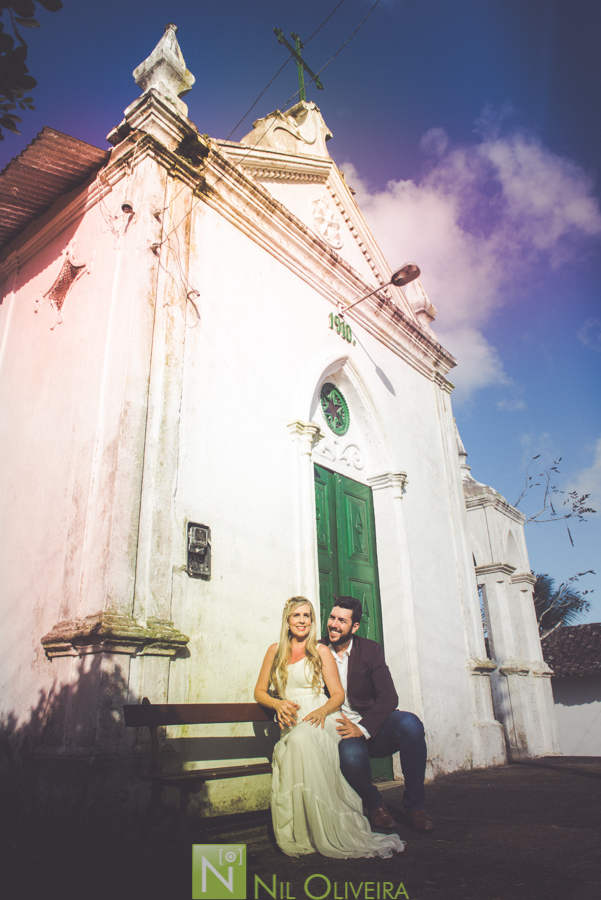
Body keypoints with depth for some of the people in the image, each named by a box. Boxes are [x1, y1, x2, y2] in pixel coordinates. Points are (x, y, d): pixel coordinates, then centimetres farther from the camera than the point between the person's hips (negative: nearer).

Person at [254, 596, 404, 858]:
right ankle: (301, 836, -25)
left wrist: (322, 710, -15)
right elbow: (259, 692, 17)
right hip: (290, 725, 2)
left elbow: (338, 694, 7)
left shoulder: (321, 651, 10)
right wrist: (279, 704, -4)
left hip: (318, 721, -2)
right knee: (295, 744, -35)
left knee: (301, 740, -38)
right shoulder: (275, 651, 17)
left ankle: (333, 836, -32)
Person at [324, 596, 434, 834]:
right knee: (351, 754, -35)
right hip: (342, 731, -1)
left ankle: (413, 806, -9)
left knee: (410, 723, -29)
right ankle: (374, 805, 0)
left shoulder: (371, 650, 0)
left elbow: (389, 697, -7)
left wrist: (363, 729, -22)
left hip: (372, 728, 1)